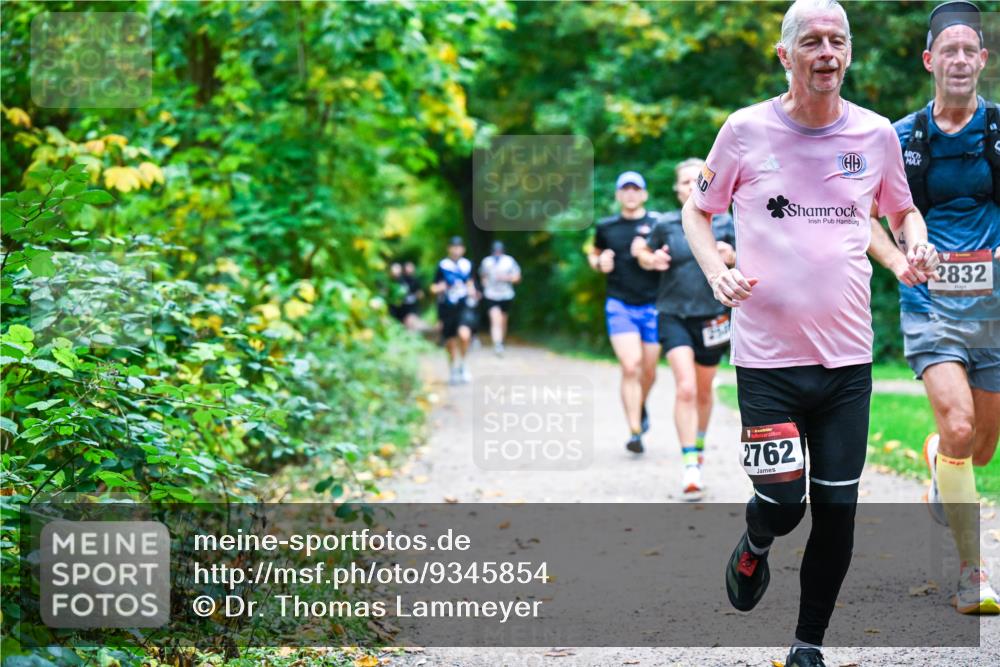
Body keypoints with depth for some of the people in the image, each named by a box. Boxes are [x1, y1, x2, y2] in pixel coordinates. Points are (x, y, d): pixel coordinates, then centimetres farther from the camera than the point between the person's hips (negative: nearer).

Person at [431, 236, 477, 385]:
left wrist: (471, 291, -1)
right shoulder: (443, 265, -3)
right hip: (446, 309, 0)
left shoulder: (467, 265, 5)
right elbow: (434, 288, 1)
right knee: (450, 343, 6)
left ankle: (462, 364, -1)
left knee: (464, 335, -24)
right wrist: (440, 288, -21)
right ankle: (452, 370, 29)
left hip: (462, 307, 0)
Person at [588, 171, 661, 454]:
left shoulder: (658, 224, 0)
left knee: (649, 371, 11)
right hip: (619, 305, 0)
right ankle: (635, 431, -11)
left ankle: (641, 407, 43)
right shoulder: (606, 227, 6)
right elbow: (593, 253, 22)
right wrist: (599, 263, -1)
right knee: (630, 367, -14)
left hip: (652, 305, 1)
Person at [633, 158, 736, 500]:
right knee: (685, 388, -17)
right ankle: (690, 466, -17)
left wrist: (733, 258, -16)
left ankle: (699, 444, 44)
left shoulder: (724, 223, 0)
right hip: (674, 316, -2)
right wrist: (652, 260, -9)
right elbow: (643, 253, 13)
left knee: (703, 391, 16)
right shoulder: (664, 224, -2)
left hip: (712, 317, 2)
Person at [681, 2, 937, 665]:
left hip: (848, 359, 3)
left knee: (837, 509, 4)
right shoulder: (746, 130, -3)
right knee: (782, 502, -6)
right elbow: (697, 210, 10)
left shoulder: (877, 133, 3)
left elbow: (902, 209, 20)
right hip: (768, 357, -2)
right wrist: (716, 270, -9)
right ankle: (754, 547, 32)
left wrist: (916, 240, -3)